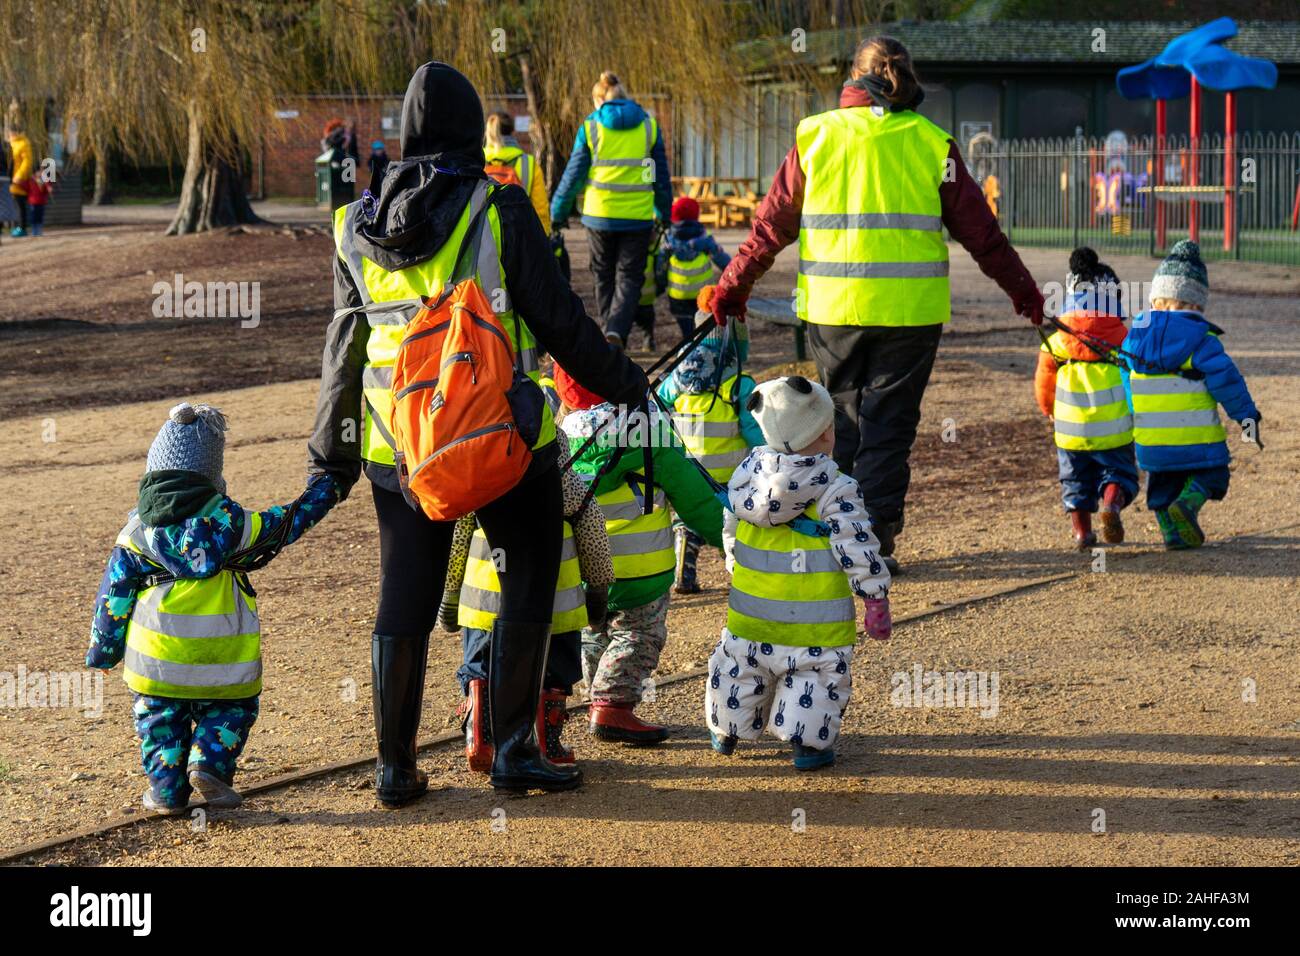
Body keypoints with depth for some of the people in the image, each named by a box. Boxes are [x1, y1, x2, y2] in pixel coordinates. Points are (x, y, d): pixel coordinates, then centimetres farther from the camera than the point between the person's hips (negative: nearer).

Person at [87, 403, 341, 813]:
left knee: (158, 716, 18)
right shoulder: (227, 521, -4)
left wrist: (103, 651, 14)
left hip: (155, 661, 1)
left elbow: (114, 595, 4)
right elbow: (284, 525, 10)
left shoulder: (136, 531, 1)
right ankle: (209, 762, -4)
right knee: (231, 709, 17)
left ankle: (166, 785, 10)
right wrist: (323, 491, 24)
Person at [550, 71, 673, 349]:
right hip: (638, 215, 0)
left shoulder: (590, 126, 0)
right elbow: (661, 174, 10)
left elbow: (574, 173, 2)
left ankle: (610, 330, 20)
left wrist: (558, 212, 13)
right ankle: (617, 331, -19)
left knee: (604, 277, 16)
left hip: (600, 214, 0)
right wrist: (664, 215, 21)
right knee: (629, 278, 3)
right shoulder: (648, 125, 5)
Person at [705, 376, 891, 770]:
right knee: (815, 681, 7)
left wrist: (735, 569, 28)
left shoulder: (748, 473, 0)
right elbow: (858, 548, -14)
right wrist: (876, 600, -7)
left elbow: (730, 531, 12)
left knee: (739, 668, 21)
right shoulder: (836, 489, -15)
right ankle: (810, 743, 3)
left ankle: (727, 730, 34)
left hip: (751, 613, 5)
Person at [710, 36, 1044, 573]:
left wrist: (734, 285, 15)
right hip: (909, 309, -1)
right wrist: (1021, 290, 13)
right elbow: (977, 227, 3)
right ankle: (876, 543, 2)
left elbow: (773, 222, 5)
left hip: (832, 309, 1)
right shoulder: (930, 142, 1)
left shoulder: (816, 135, 3)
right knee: (888, 426, 6)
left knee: (838, 422, 16)